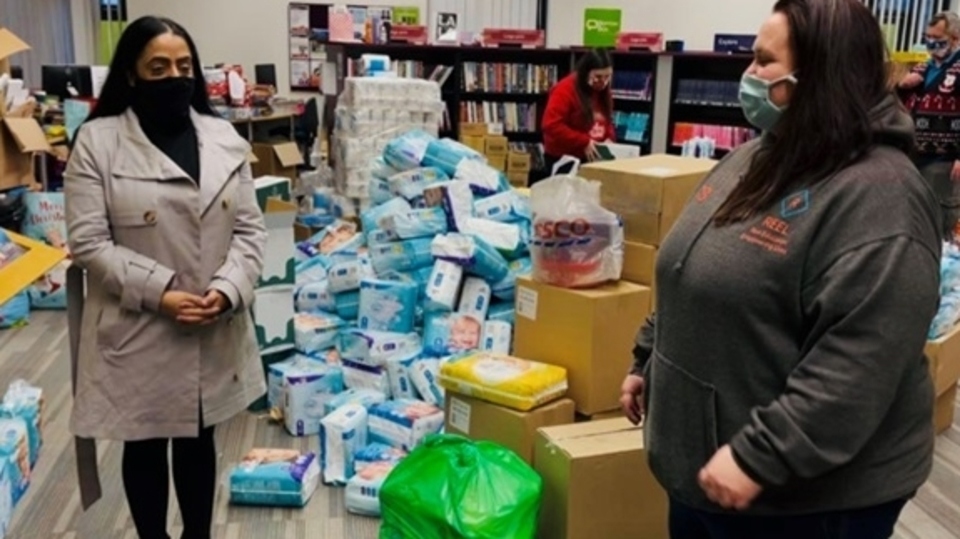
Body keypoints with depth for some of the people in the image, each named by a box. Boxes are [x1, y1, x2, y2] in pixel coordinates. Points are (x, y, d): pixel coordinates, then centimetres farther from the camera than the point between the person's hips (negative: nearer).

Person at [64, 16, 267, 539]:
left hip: (214, 333, 3)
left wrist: (227, 288, -14)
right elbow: (88, 243, -11)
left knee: (198, 441, 19)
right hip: (137, 334, -3)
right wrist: (158, 293, -19)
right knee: (144, 448, 14)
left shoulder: (223, 137, 2)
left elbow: (249, 228, 2)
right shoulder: (97, 141, -8)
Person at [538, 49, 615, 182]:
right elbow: (551, 125, -23)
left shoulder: (604, 92, 7)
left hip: (592, 159, 7)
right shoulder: (565, 90, -16)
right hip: (563, 159, -6)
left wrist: (609, 138, -3)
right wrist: (584, 142, -24)